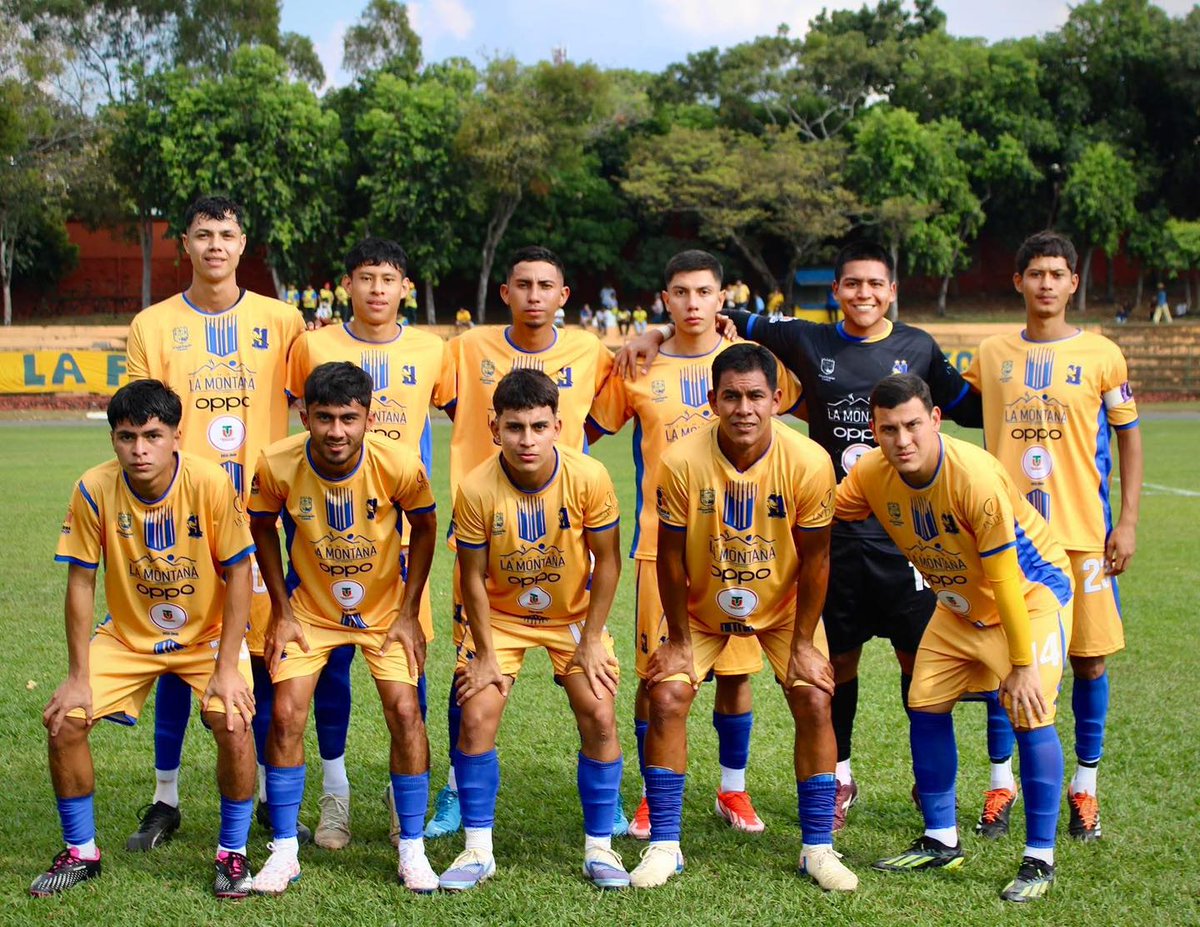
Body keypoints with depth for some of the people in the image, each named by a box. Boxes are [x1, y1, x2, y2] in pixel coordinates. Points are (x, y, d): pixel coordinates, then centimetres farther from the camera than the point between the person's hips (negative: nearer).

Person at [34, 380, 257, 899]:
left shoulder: (211, 484, -23)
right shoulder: (95, 490, -19)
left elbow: (238, 572, -15)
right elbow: (81, 581, -10)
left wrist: (227, 667, -18)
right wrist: (79, 677, -10)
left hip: (208, 635, -2)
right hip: (127, 635, 2)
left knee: (234, 725, -23)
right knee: (64, 720, -11)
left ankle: (232, 854, 0)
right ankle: (80, 852, 11)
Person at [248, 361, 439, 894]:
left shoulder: (400, 465, -25)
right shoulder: (277, 465, -23)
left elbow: (424, 528, -5)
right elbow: (263, 528, -2)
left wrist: (408, 612, -6)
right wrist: (282, 610, -4)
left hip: (385, 609, 0)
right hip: (308, 610, 1)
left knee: (405, 712, -12)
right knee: (285, 715, -11)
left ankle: (412, 850, 4)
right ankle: (284, 852, 5)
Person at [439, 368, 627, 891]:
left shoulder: (589, 478, -23)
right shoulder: (476, 489, -24)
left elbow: (606, 560, -11)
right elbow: (473, 576, -12)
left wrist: (592, 639, -10)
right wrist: (486, 652, -11)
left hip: (574, 613, 0)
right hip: (500, 614, 0)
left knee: (599, 717, -10)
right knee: (476, 718, -12)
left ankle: (598, 848, 8)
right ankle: (478, 851, 4)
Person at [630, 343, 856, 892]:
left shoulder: (809, 463, -25)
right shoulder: (681, 462, -26)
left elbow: (814, 558, -13)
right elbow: (671, 555, -13)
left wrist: (803, 642, -10)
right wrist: (680, 638, -10)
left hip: (784, 605, 0)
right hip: (701, 606, 0)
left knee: (814, 702, -11)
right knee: (666, 698, -12)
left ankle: (818, 847, 3)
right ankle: (664, 846, 1)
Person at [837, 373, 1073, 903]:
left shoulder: (974, 476, -34)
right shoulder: (872, 473, -17)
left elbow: (1005, 578, -29)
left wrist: (1023, 665, -24)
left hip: (1031, 591, -6)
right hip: (960, 603, 7)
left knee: (1029, 715, -17)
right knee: (925, 707, 3)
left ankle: (1039, 860, -5)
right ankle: (941, 842, 18)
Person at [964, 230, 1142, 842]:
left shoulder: (1100, 354, 2)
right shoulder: (990, 356, 6)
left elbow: (1130, 437, 5)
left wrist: (1128, 522, -1)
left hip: (1083, 533, -1)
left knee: (1090, 658, 2)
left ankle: (1085, 786, 17)